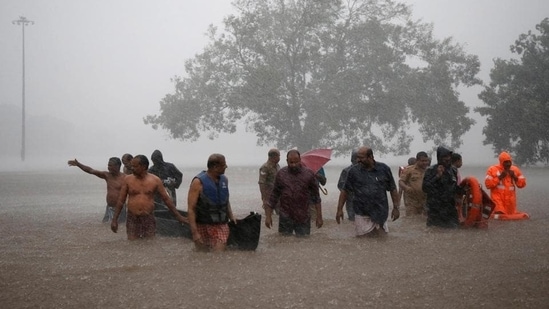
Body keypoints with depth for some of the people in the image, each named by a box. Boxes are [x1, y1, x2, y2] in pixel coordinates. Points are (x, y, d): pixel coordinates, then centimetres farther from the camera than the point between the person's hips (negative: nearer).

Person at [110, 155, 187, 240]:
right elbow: (121, 200, 4)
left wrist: (178, 216, 4)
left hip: (149, 219, 0)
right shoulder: (128, 179, 0)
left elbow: (166, 198, 5)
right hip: (132, 220, 0)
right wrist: (114, 219, 0)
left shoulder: (155, 180, -1)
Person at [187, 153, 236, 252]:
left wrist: (230, 216, 10)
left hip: (221, 226, 4)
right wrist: (194, 232, -21)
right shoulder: (199, 182, -13)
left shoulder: (224, 180, 5)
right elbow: (191, 209, -15)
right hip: (203, 226, -3)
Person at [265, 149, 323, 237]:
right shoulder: (281, 174, 2)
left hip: (303, 218, -1)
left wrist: (319, 217, 0)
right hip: (285, 218, 1)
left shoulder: (309, 174, -1)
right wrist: (268, 216, 3)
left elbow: (316, 197, 3)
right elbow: (274, 196, 7)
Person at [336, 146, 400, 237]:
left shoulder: (384, 169, 0)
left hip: (381, 215, 1)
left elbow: (393, 189, 6)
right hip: (362, 215, -1)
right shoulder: (354, 171, -1)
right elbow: (345, 191, 5)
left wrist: (396, 207, 2)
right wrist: (339, 209, 1)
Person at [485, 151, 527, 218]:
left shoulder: (515, 169, 8)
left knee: (511, 214, 6)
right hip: (498, 198, -4)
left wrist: (514, 177, -8)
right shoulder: (493, 169, -3)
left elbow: (522, 184, 8)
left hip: (510, 199, 4)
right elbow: (488, 184, -10)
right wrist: (499, 177, -15)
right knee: (500, 215, -17)